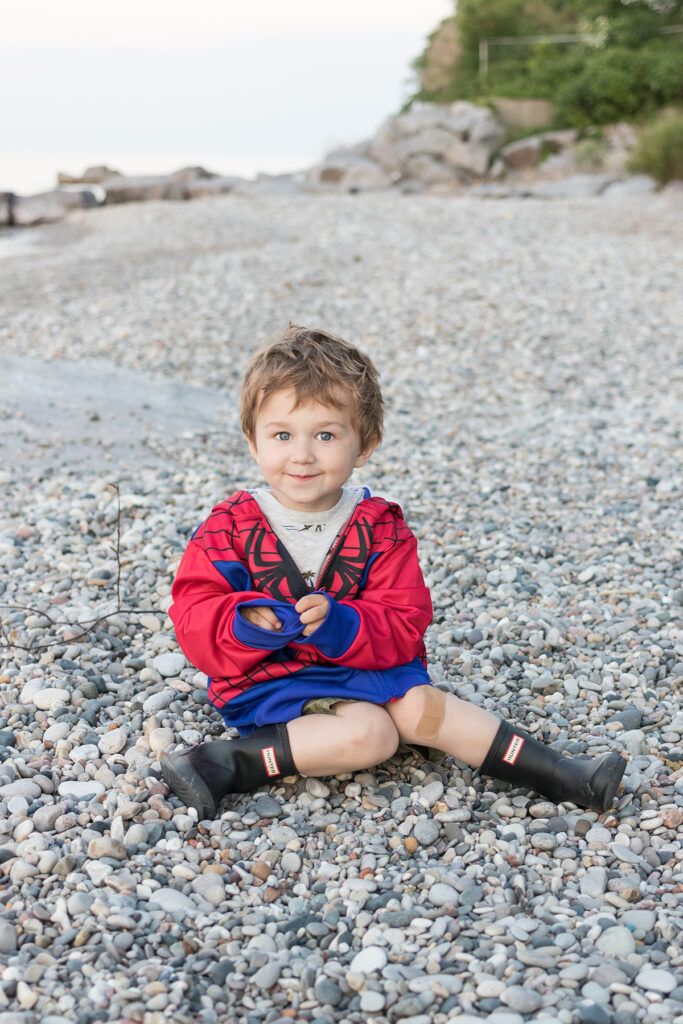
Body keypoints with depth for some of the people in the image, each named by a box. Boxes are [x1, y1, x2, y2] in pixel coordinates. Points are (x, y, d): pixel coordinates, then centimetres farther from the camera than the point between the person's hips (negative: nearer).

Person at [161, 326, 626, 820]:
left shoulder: (380, 527, -2)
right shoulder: (230, 528, -6)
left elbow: (403, 625, -7)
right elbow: (195, 616, -8)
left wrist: (339, 624, -27)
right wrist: (246, 623, -30)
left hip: (365, 665, 3)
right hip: (268, 680, -3)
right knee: (369, 734, -26)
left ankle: (556, 772, -11)